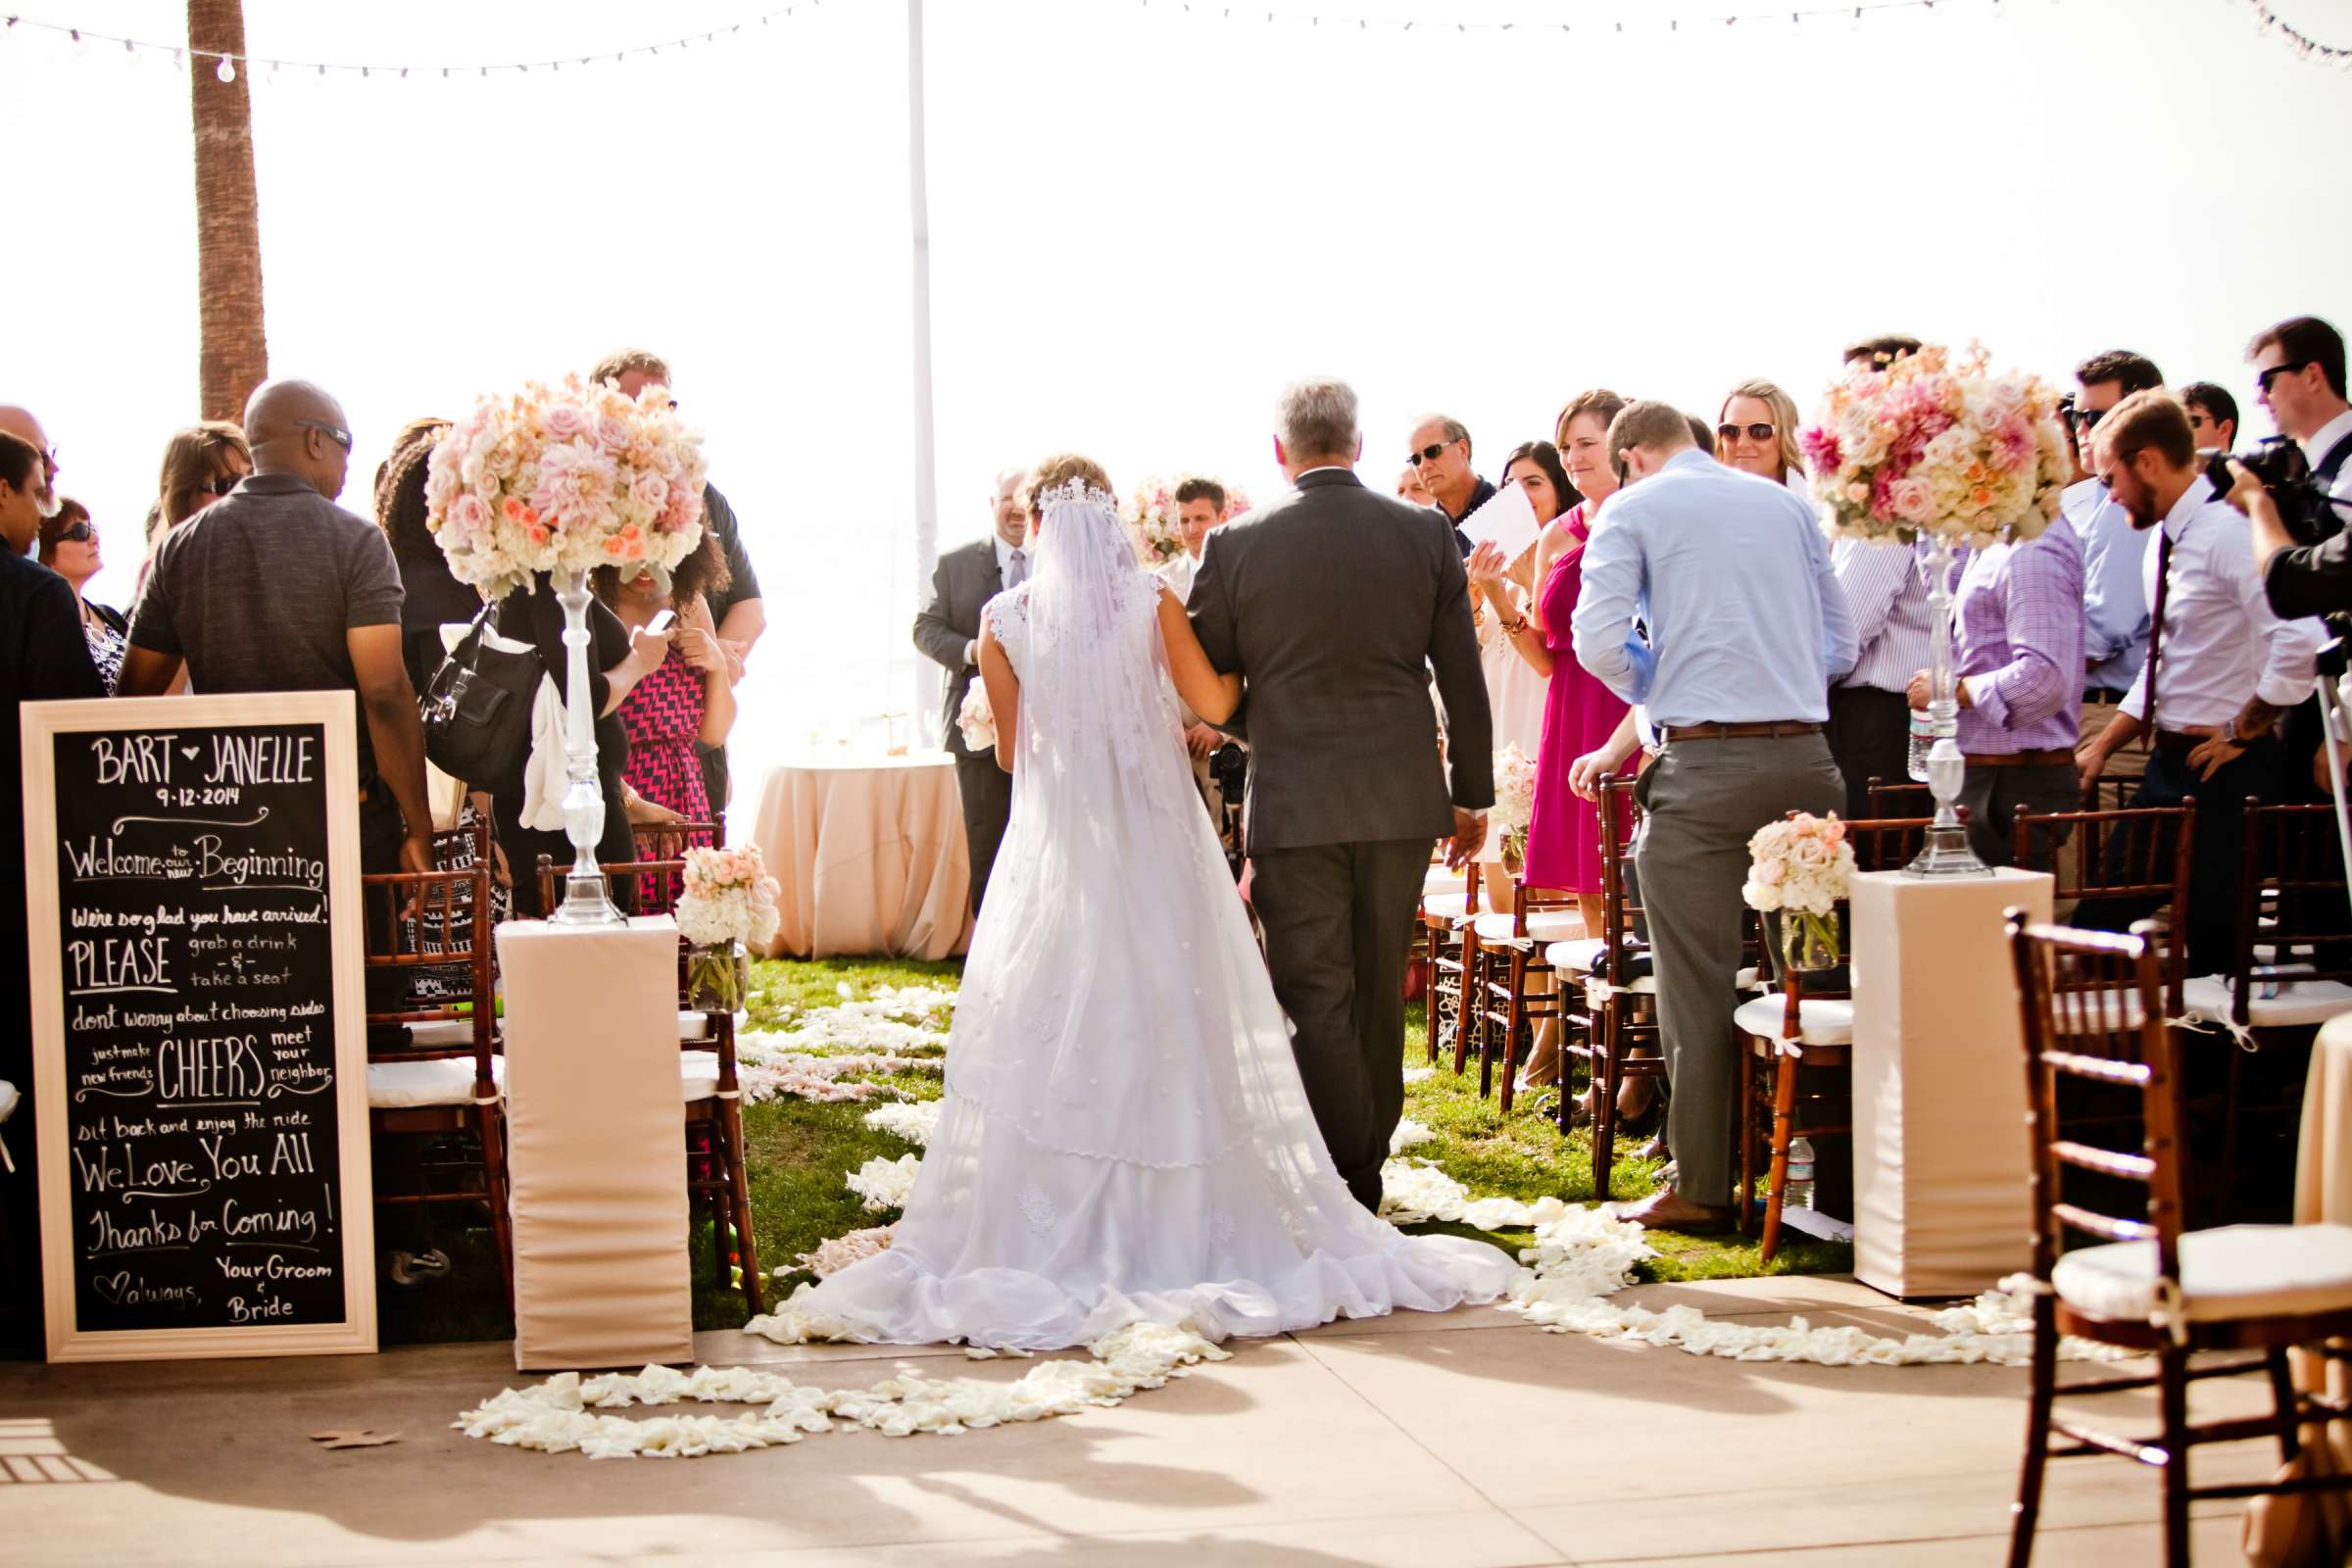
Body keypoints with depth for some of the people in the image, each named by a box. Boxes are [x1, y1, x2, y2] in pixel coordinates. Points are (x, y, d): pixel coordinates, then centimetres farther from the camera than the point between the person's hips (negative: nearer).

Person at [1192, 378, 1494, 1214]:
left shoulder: (1237, 544, -6)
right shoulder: (1426, 536, 0)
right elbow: (1464, 679, 4)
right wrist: (1472, 794, 14)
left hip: (1293, 803, -3)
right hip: (1401, 799, 3)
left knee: (1316, 998, 2)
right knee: (1379, 994, 14)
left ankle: (1343, 1186, 0)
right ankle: (1367, 1170, 24)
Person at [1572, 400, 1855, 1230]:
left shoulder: (1634, 509, 3)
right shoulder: (1788, 505, 16)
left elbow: (1598, 638, -7)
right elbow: (1840, 643, 17)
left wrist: (1654, 691, 10)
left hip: (1704, 763, -4)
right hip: (1805, 757, 5)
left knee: (1699, 982, -1)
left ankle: (1702, 1184, 1)